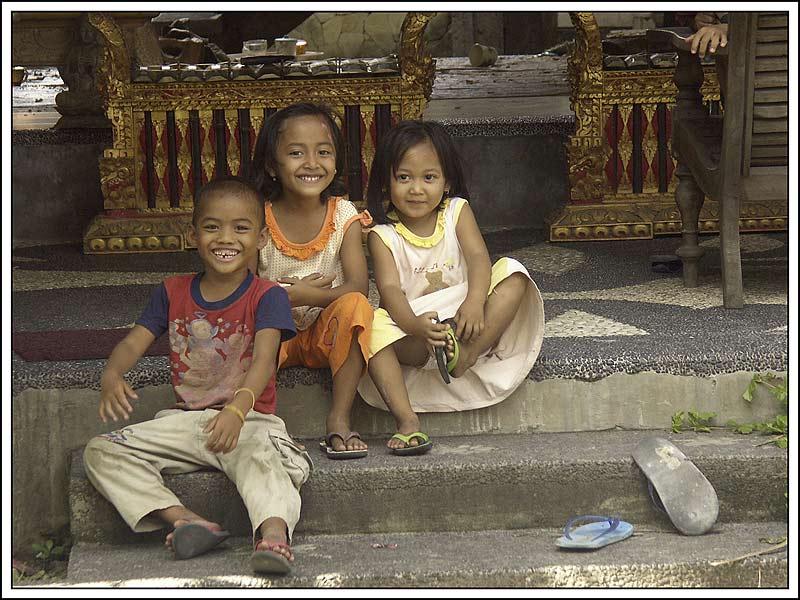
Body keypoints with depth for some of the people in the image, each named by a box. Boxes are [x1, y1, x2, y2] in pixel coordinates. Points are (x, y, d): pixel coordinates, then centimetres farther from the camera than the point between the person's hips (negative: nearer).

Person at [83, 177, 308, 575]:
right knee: (101, 452, -15)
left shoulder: (266, 297, -4)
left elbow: (264, 359, -20)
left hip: (249, 421, -5)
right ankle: (183, 520, -32)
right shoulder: (173, 293, 10)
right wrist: (111, 376, -25)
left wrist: (237, 409, -41)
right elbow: (134, 342, 1)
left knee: (259, 454, -40)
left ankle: (274, 532, -63)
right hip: (185, 420, 5)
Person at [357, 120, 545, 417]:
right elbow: (390, 288, -16)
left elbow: (478, 258, -11)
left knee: (512, 274, -22)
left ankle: (469, 353, -37)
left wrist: (474, 302, -34)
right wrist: (415, 325, -39)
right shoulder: (383, 235, -2)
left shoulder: (457, 211, 4)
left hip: (463, 316, 2)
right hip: (410, 326, -2)